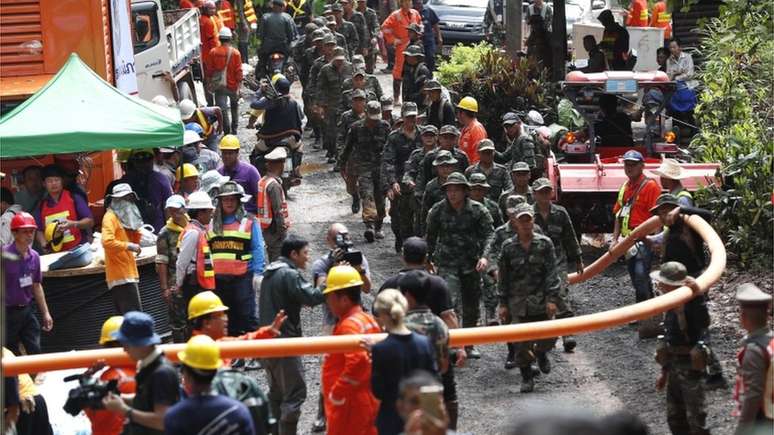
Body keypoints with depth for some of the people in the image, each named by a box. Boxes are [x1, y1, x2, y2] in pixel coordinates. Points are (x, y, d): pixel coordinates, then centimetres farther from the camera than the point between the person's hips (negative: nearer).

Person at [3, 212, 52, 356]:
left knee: (36, 352, 7)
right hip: (8, 312, -6)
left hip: (27, 310, 6)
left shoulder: (34, 256, 4)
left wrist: (45, 313, 16)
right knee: (11, 356, 3)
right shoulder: (4, 255, -16)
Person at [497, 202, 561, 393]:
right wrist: (503, 304, 4)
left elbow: (551, 273, -1)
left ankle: (541, 353, 36)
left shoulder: (544, 243, 0)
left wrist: (552, 298, -9)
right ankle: (526, 377, 14)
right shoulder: (508, 247, 2)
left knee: (549, 335, 1)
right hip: (518, 302, 0)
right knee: (521, 343, -2)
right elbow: (503, 277, 7)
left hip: (541, 300, 0)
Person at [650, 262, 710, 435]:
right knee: (675, 417, 19)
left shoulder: (689, 304, -20)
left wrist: (698, 297, -52)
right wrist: (664, 372, 23)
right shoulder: (672, 305, 9)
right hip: (674, 366, 10)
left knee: (695, 416, -4)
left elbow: (704, 324, -40)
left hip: (690, 367, -10)